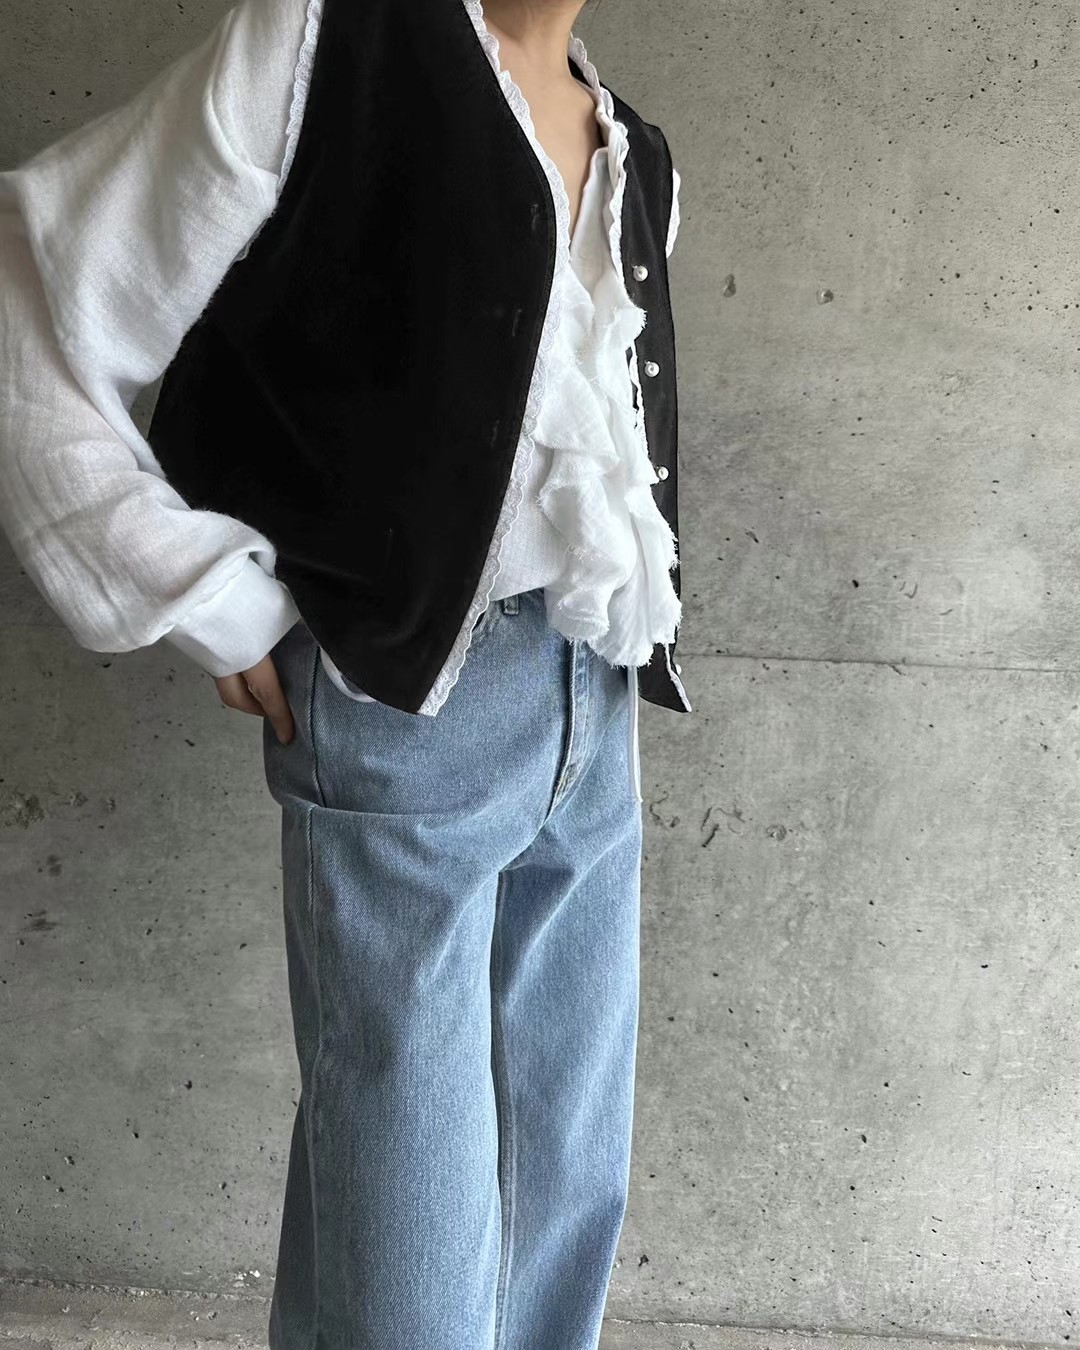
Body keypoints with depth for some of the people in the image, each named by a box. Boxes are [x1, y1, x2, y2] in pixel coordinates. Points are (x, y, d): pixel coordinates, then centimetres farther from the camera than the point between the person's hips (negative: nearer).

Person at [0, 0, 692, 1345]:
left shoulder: (635, 159, 14)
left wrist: (637, 602, 12)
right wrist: (212, 608, -10)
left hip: (597, 719, 7)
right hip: (403, 707, -6)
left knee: (571, 1195, 15)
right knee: (407, 1235, 2)